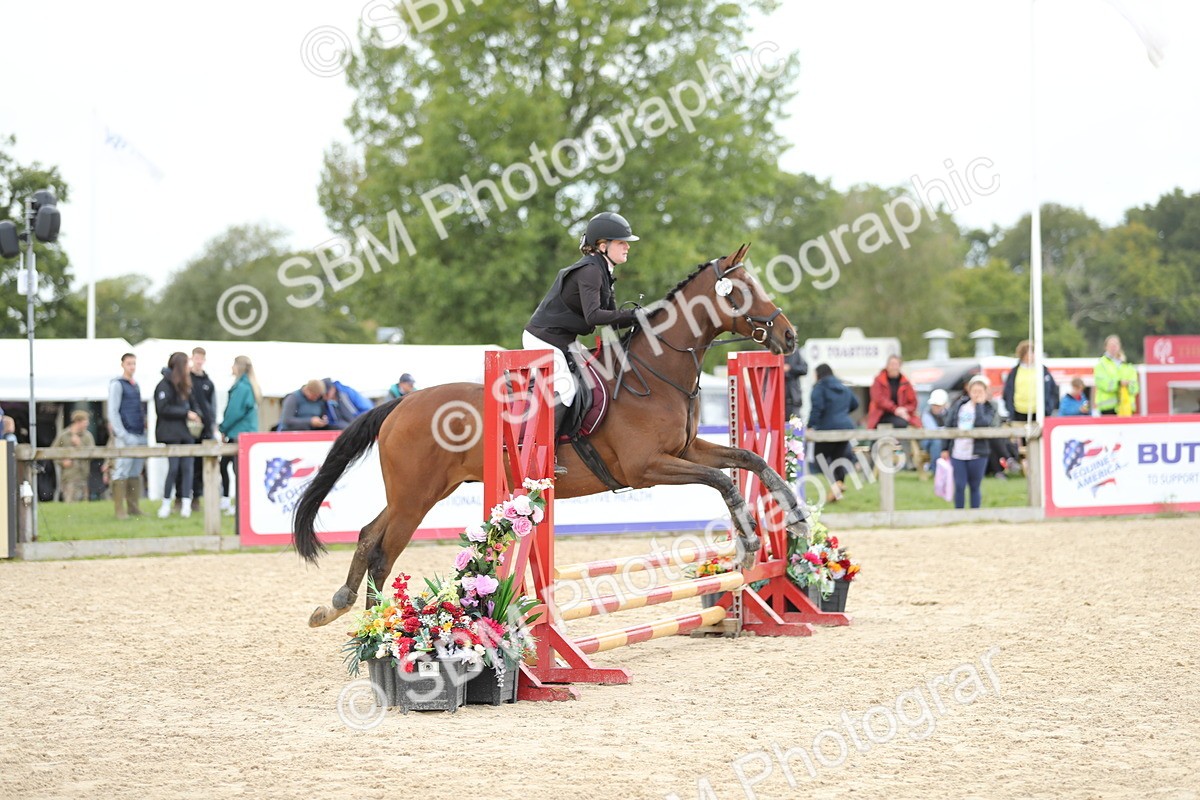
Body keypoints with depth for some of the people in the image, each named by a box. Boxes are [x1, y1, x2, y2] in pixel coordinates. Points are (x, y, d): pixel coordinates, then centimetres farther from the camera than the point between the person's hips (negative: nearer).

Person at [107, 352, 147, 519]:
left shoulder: (136, 385, 19)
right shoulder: (117, 385, -3)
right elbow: (112, 412, -8)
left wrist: (144, 423, 14)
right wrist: (122, 435, -14)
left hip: (139, 435, 7)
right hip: (125, 436, -7)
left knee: (136, 472, 7)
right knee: (122, 471, -9)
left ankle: (133, 507, 11)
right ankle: (120, 510, -9)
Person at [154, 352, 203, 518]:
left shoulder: (184, 385, 17)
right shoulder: (165, 384, -7)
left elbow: (193, 403, 22)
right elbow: (163, 408, -14)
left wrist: (196, 414, -2)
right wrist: (186, 413, -14)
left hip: (185, 432, 7)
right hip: (171, 433, -7)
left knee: (187, 467, 0)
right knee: (173, 468, -8)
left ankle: (186, 503, -1)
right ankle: (166, 504, 3)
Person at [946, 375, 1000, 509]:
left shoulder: (989, 408, -2)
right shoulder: (959, 405, 6)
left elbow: (982, 424, -22)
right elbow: (948, 426, 10)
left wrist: (979, 404, -15)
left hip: (977, 454, -2)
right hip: (957, 453, 2)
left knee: (975, 487, 7)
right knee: (959, 487, 2)